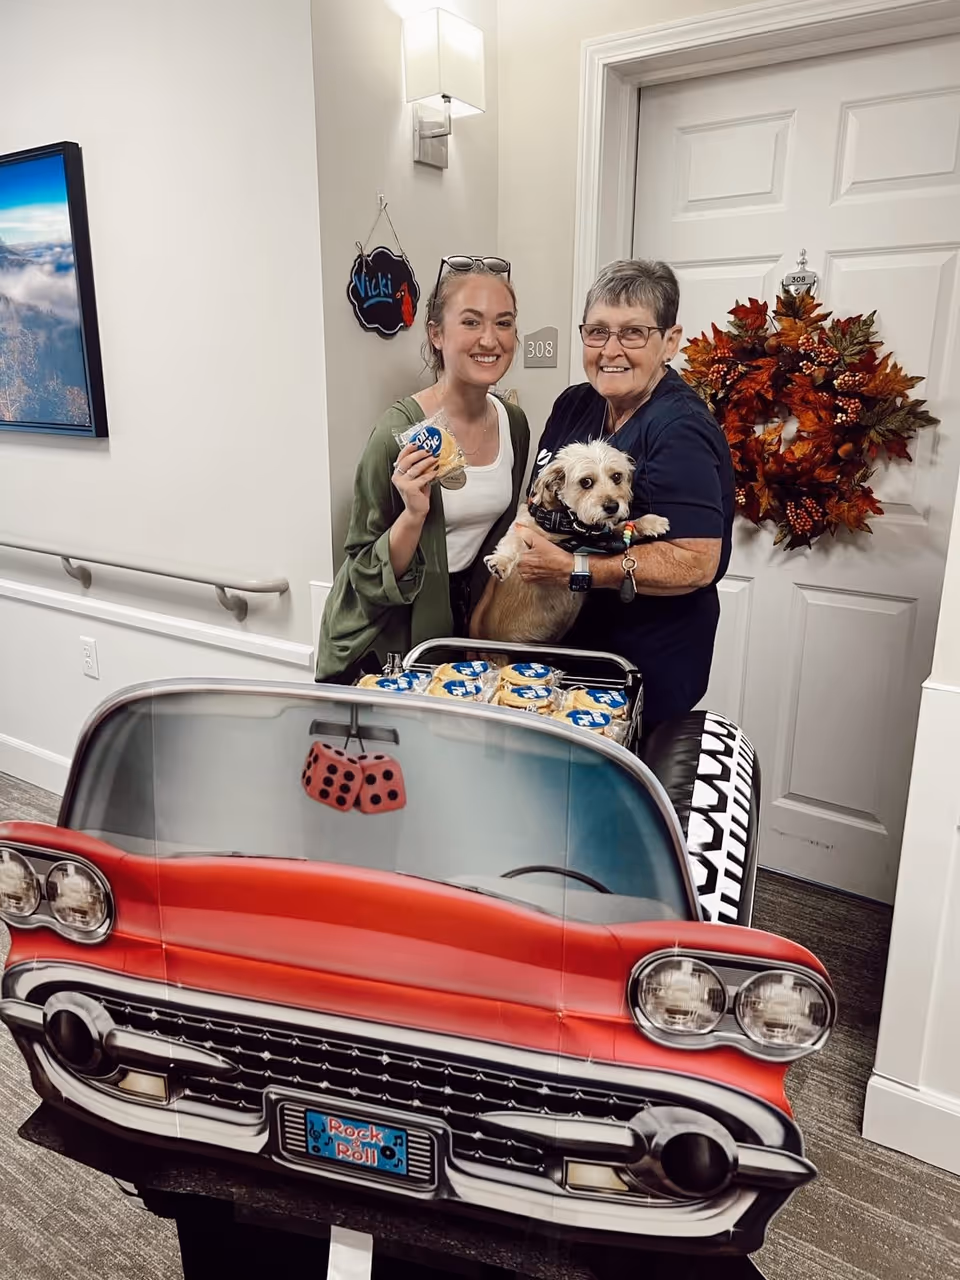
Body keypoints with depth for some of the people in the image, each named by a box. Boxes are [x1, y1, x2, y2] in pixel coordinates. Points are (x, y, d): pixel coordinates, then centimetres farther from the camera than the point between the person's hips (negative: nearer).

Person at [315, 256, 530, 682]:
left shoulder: (513, 423, -3)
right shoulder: (401, 431, -22)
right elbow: (367, 575, -18)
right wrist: (413, 515, -33)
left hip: (462, 627, 6)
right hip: (383, 645, -5)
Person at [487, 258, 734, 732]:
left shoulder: (680, 431, -21)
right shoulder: (574, 404, 2)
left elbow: (696, 563, -27)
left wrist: (572, 569, -27)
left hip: (648, 666, -7)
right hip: (566, 639, 7)